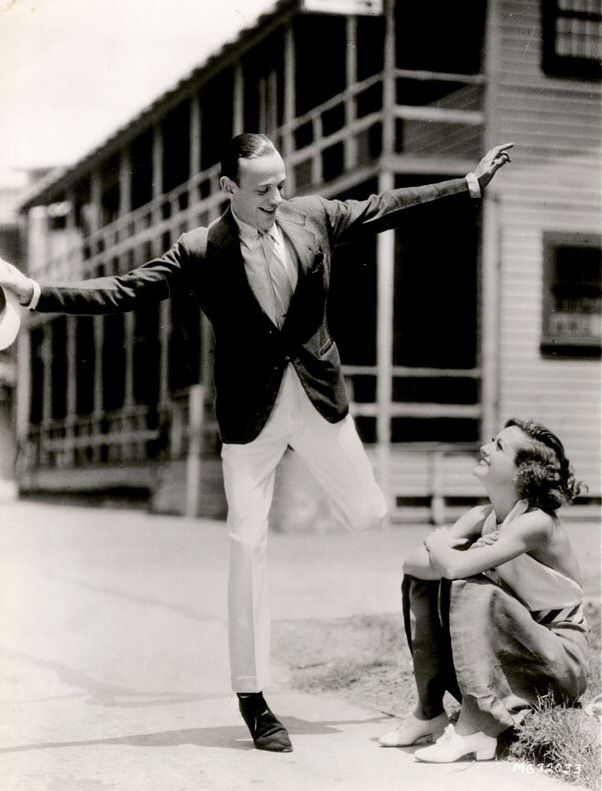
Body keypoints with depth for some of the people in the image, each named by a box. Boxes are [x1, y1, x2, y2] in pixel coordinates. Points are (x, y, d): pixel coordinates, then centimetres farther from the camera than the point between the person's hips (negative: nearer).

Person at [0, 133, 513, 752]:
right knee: (248, 547, -2)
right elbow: (125, 291, -13)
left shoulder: (312, 216, -2)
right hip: (251, 412, -3)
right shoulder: (201, 251, -11)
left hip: (318, 397, 3)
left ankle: (323, 468, 42)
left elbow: (388, 206, 9)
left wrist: (471, 184, 14)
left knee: (368, 516, 6)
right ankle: (253, 699, 7)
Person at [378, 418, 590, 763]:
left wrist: (438, 542, -12)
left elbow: (455, 566, -33)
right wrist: (443, 553, -26)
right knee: (422, 578, -3)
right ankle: (429, 713, 1)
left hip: (561, 662, -8)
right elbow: (412, 562, -7)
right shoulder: (482, 517, 1)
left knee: (474, 588, -29)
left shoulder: (536, 523, -23)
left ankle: (475, 728, -25)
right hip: (504, 652, 8)